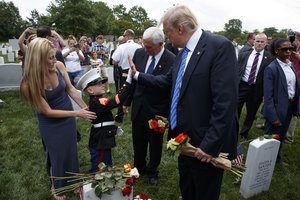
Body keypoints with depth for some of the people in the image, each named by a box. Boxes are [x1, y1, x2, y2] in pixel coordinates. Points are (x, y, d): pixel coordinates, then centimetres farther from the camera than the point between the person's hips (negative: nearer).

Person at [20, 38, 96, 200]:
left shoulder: (59, 66, -20)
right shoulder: (29, 84, -30)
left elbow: (70, 88, -4)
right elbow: (48, 112, -23)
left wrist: (86, 108, -8)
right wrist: (77, 114, -23)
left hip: (68, 118, 4)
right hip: (51, 125, -4)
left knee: (71, 152, 22)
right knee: (58, 156, 16)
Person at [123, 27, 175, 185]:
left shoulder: (172, 60, -19)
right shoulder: (139, 53, -4)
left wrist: (167, 113, -14)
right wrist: (127, 101, 8)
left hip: (157, 110, -4)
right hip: (138, 106, 4)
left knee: (155, 143, 17)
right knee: (138, 141, 20)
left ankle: (152, 170, 41)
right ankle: (139, 167, 44)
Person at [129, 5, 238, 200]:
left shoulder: (220, 46, -19)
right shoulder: (183, 52, 8)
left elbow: (226, 101, -25)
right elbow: (167, 81, 21)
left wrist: (210, 145, -24)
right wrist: (138, 75, 25)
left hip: (206, 144, -8)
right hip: (185, 139, 8)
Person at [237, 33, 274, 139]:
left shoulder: (270, 58, -4)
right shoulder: (243, 55, 3)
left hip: (256, 90, 0)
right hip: (241, 86, 1)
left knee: (251, 113, 15)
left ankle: (244, 133, 35)